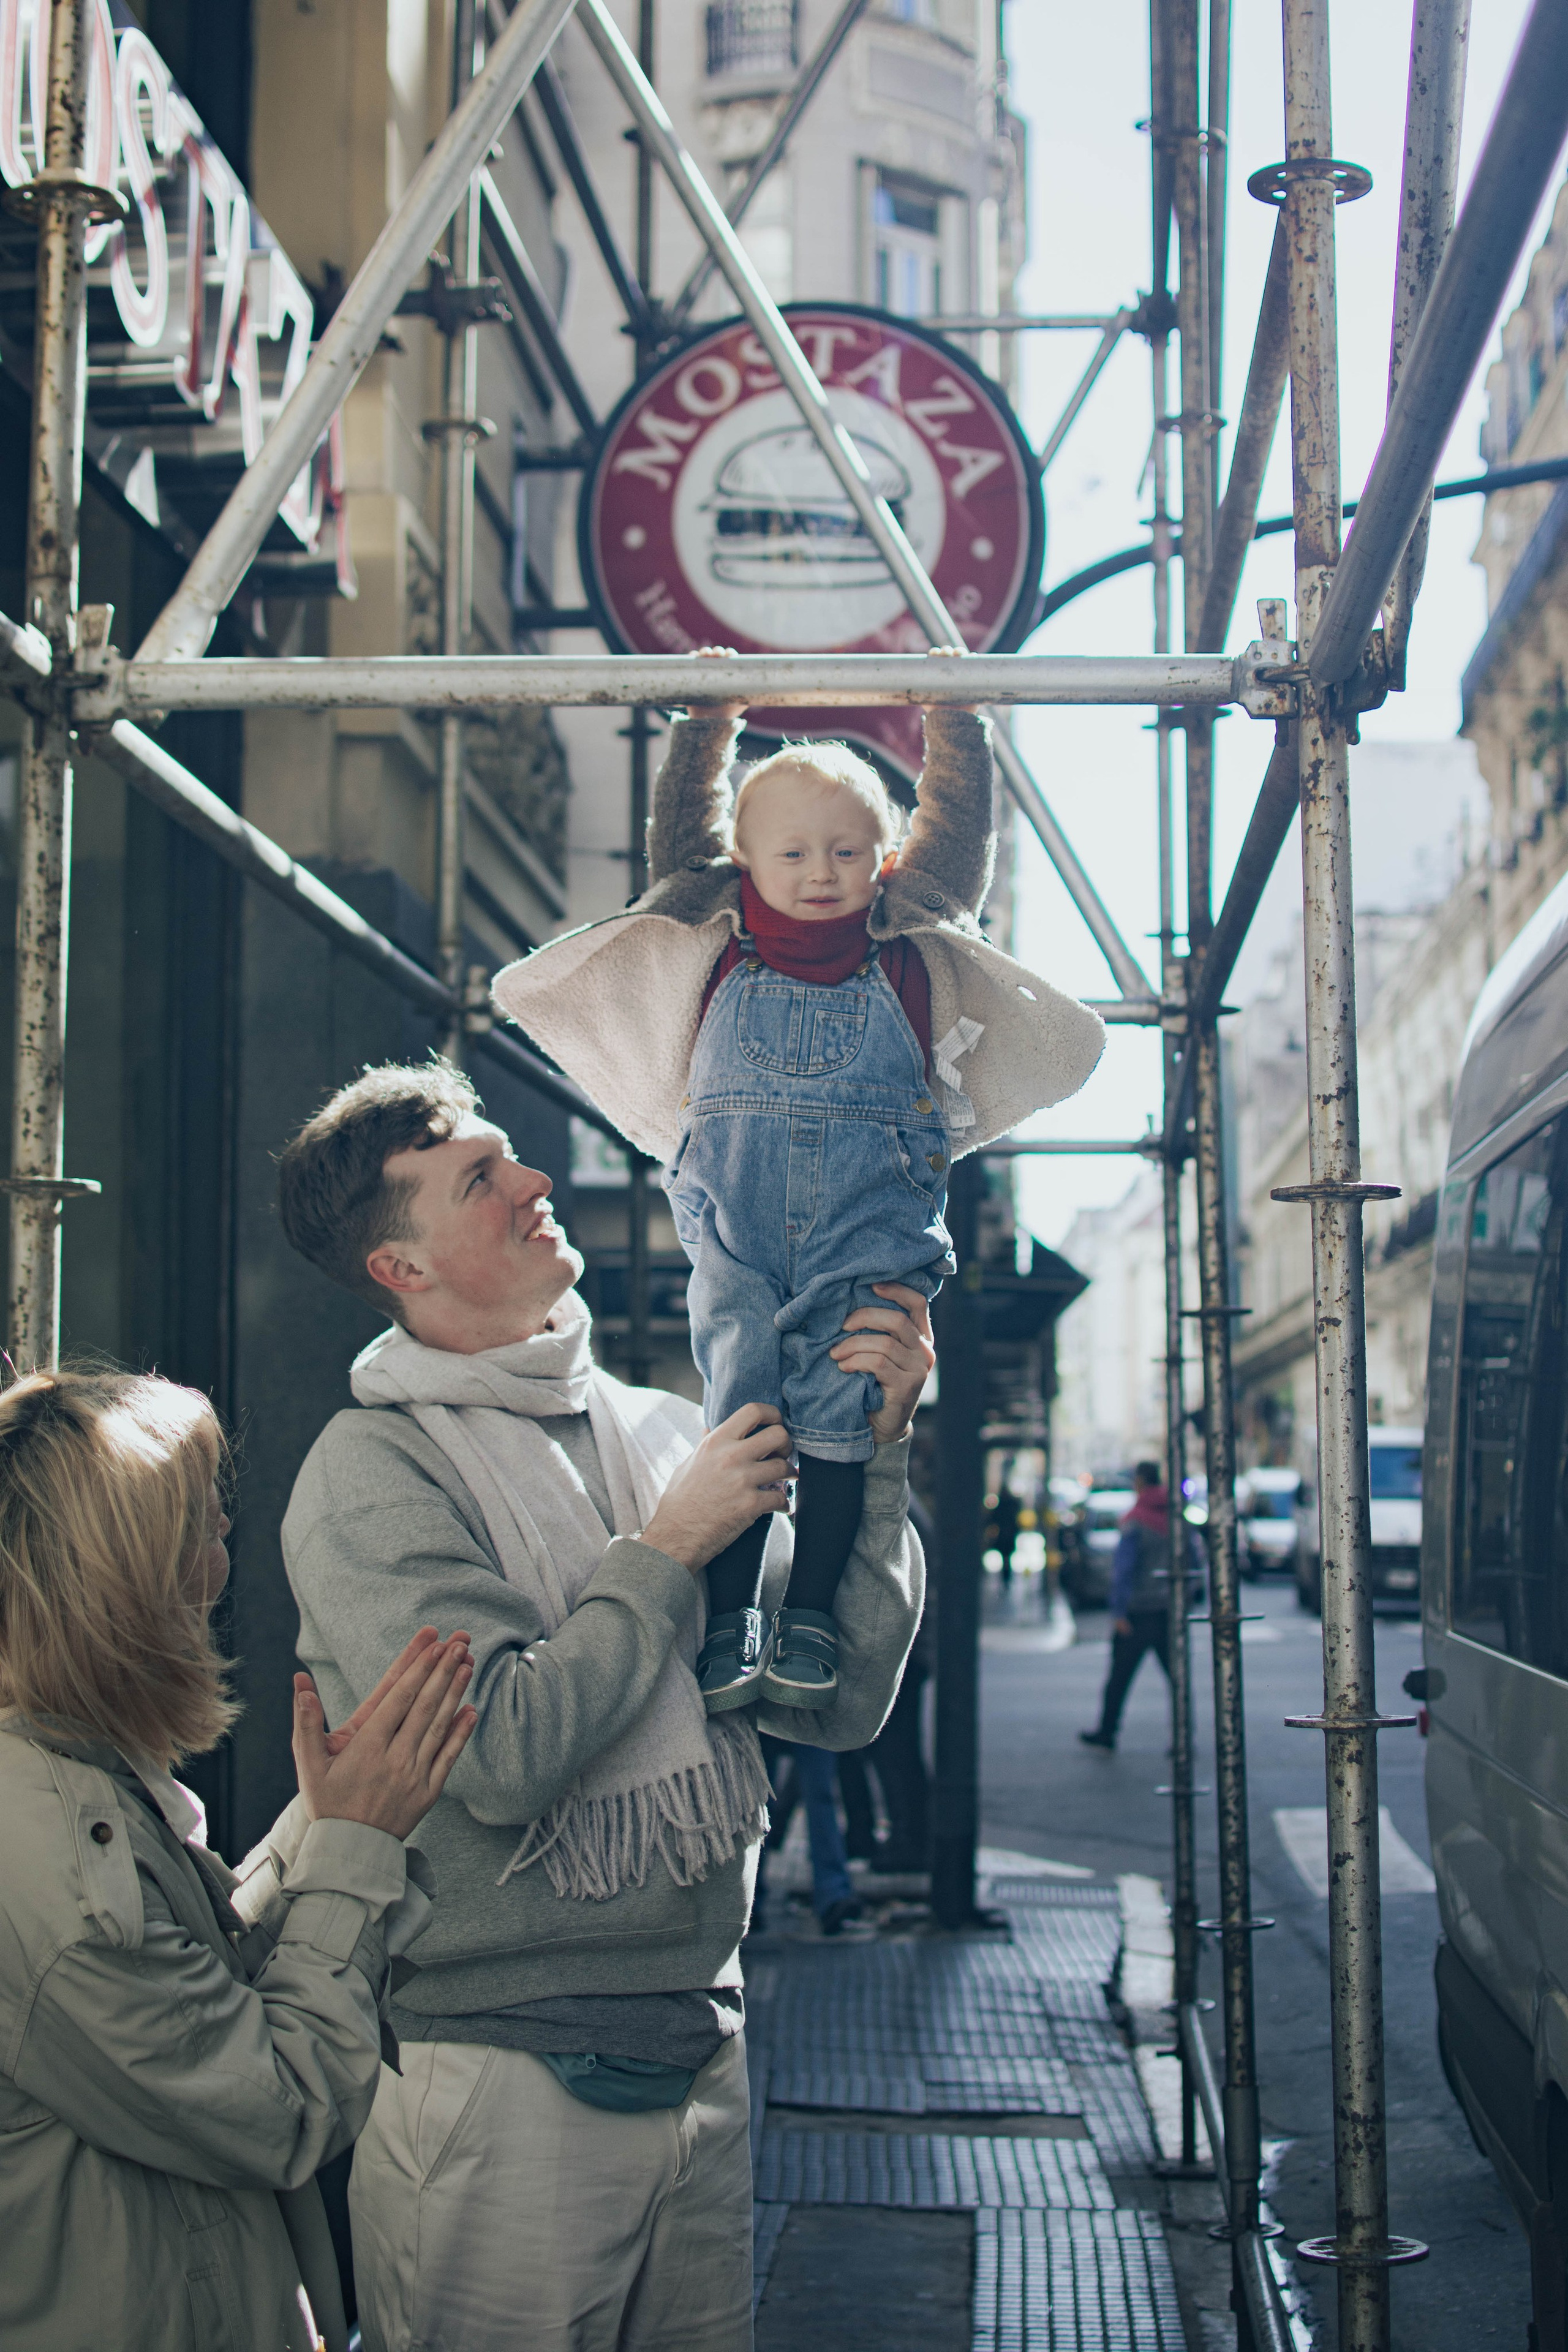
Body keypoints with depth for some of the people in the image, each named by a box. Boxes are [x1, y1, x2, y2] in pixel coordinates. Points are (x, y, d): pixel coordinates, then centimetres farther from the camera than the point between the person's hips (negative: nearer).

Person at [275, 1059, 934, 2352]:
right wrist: (672, 1550, -12)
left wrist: (871, 1456, -8)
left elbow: (842, 1702, 2)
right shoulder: (373, 1470, -9)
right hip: (504, 2086, -6)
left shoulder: (667, 1432, 8)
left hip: (701, 2058, 6)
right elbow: (504, 1755, -22)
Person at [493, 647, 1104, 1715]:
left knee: (840, 1418, -7)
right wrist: (707, 726, 16)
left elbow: (959, 839, 15)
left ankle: (811, 1614, 2)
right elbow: (682, 840, 16)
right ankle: (727, 1619, -1)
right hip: (734, 1232, 0)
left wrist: (958, 728, 16)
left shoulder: (913, 951, 13)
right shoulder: (716, 944, 13)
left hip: (871, 1230, 0)